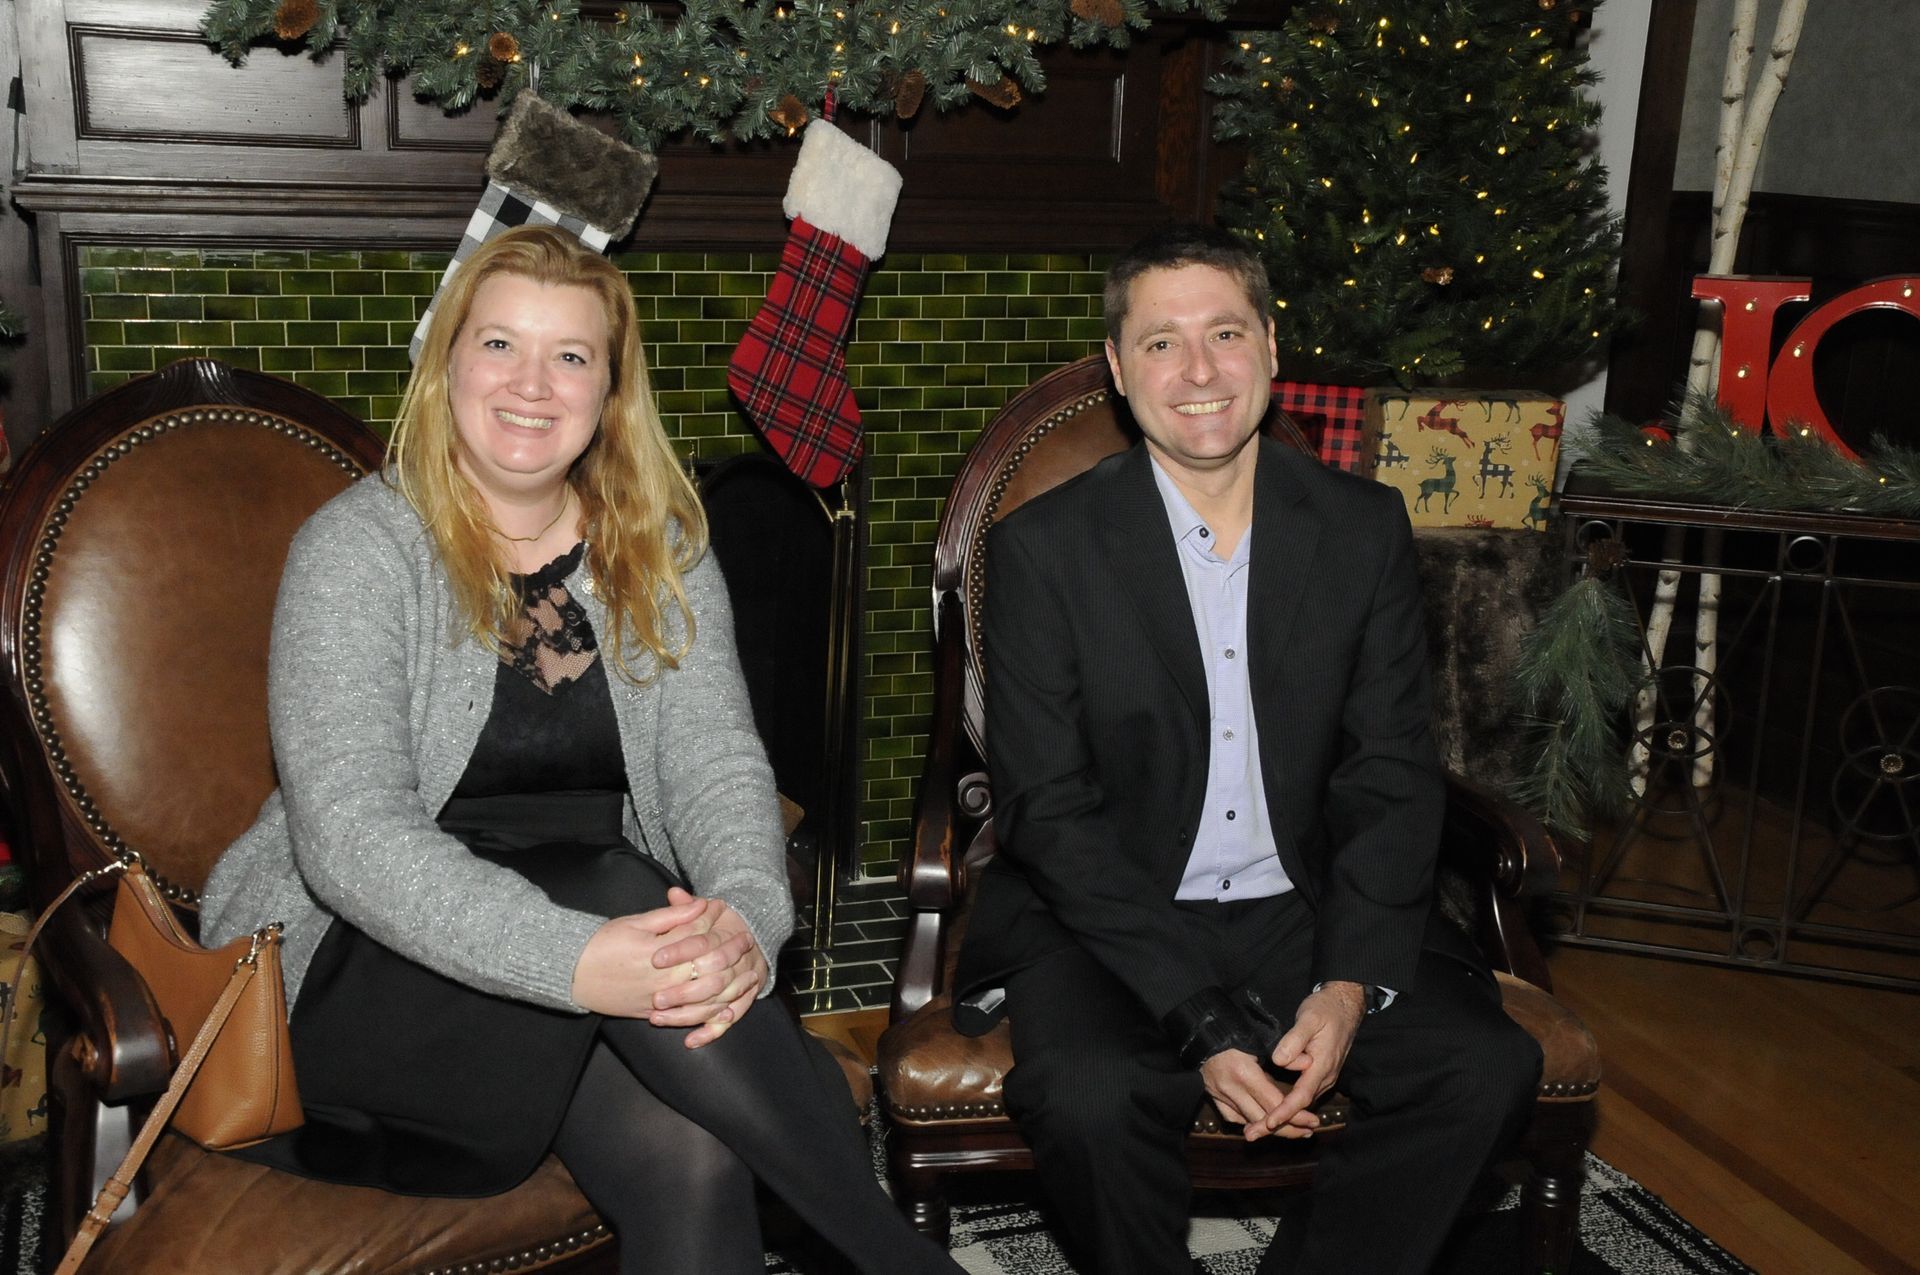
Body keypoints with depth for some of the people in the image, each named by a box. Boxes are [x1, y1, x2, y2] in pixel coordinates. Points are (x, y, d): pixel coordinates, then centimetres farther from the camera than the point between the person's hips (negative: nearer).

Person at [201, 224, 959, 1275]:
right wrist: (576, 961, -35)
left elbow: (718, 763, -3)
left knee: (692, 1159, -30)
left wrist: (745, 917, -27)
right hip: (353, 971, -3)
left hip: (606, 919, 3)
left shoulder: (659, 551, 7)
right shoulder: (359, 549, -9)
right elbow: (351, 837, -20)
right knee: (615, 888, -32)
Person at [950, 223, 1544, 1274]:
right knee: (1089, 1096, -30)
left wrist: (1351, 984, -14)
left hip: (1310, 909, 3)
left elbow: (1391, 779, 2)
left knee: (1489, 1064, -18)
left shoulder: (1365, 528, 3)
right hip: (1111, 920, -3)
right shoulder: (1045, 547, -7)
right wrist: (1201, 1021, -19)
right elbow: (1049, 811, -11)